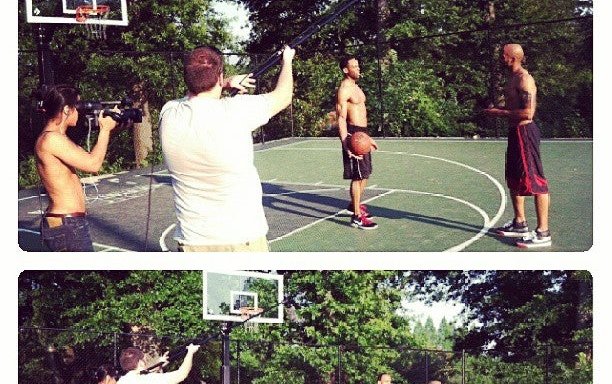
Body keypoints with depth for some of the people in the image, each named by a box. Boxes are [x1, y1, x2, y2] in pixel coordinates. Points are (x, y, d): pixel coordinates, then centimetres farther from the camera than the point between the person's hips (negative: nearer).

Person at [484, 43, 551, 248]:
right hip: (514, 131, 11)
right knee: (514, 180, 18)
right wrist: (497, 109, 9)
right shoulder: (512, 78, 14)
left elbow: (528, 112, -25)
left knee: (535, 182, -8)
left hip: (525, 132, -11)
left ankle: (543, 233, -5)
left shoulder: (524, 79, -17)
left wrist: (500, 113, -17)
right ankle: (519, 224, 30)